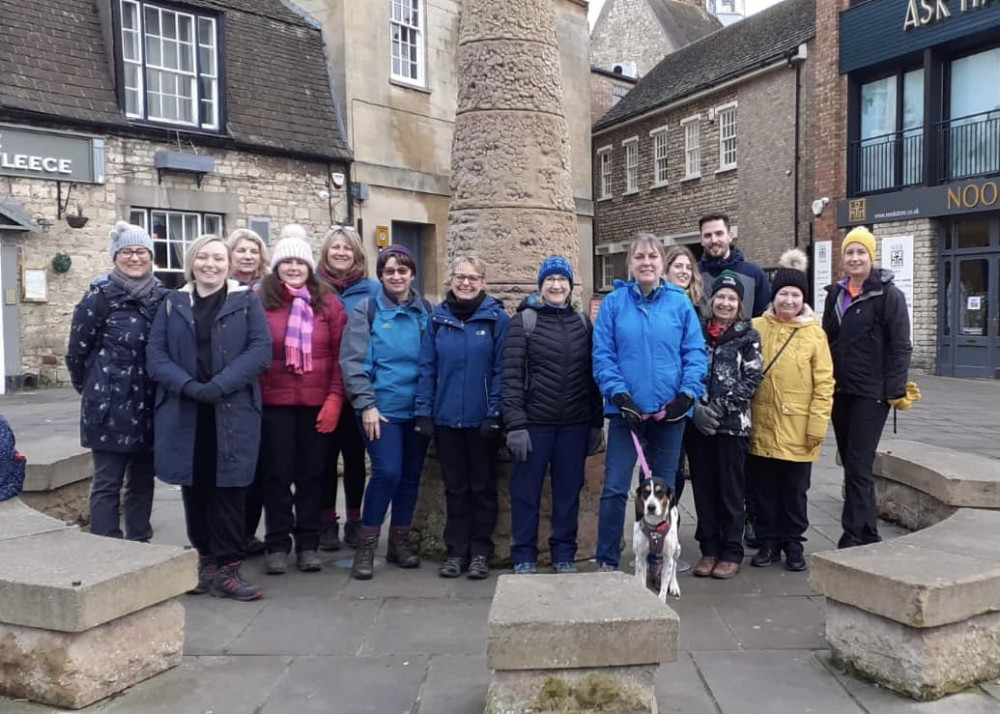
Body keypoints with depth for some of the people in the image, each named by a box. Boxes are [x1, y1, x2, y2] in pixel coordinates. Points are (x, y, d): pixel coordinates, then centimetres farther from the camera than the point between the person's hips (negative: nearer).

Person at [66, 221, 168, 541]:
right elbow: (77, 351, -1)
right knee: (107, 482, 1)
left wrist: (163, 390, 11)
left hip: (150, 404, 5)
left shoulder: (162, 296, 6)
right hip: (111, 404, -5)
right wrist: (93, 389, 8)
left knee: (142, 481, 13)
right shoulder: (100, 296, -7)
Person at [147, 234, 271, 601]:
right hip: (183, 412, 3)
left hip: (233, 411, -2)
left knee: (228, 488, -2)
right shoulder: (173, 303, 12)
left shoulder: (247, 301, 5)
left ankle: (226, 567, 4)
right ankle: (205, 558, 22)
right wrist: (187, 385, -15)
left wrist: (219, 386, -18)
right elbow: (155, 353, 3)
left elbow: (260, 349, -7)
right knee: (194, 488, 8)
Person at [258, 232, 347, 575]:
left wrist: (334, 399, -5)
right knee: (277, 474, 7)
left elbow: (340, 355, 2)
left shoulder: (328, 303, 4)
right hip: (273, 402, -1)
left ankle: (308, 544, 20)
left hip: (317, 403, 1)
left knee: (311, 474, 9)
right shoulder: (260, 301, 1)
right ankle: (277, 545, 18)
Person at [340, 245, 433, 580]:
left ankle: (400, 541, 25)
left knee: (411, 475, 9)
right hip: (382, 408, -4)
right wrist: (366, 404, -13)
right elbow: (353, 361, -6)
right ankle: (366, 545, 3)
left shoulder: (426, 311, 9)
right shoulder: (367, 310, -1)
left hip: (419, 408, 4)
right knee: (388, 472, -13)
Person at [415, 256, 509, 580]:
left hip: (482, 419, -2)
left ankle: (480, 553, 21)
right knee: (455, 488, 12)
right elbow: (427, 368, 3)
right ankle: (456, 551, 22)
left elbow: (501, 369, -8)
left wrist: (495, 413, -13)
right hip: (446, 418, 3)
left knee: (482, 487, 10)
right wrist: (424, 412, -2)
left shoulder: (497, 318, -5)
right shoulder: (438, 318, 4)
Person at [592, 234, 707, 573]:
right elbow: (602, 354, -3)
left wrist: (687, 393, -11)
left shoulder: (680, 303, 3)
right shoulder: (614, 303, 1)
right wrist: (618, 393, -14)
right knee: (615, 488, -2)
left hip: (669, 411, 1)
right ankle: (607, 561, 11)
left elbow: (695, 353, 1)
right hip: (626, 409, -1)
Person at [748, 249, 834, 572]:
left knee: (795, 490, 10)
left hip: (797, 429, -1)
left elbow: (824, 382, -3)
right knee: (764, 489, 10)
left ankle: (793, 544, 25)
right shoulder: (756, 328, 1)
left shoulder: (814, 332, -2)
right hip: (762, 425, 1)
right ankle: (769, 542, 25)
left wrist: (817, 424, -8)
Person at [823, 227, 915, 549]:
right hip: (839, 392, 6)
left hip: (871, 394, -6)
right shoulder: (835, 294, 11)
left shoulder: (889, 295, -7)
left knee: (858, 468, -7)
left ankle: (854, 538, 0)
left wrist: (896, 391, -15)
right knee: (851, 466, 12)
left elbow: (900, 347, -10)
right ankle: (868, 534, 24)